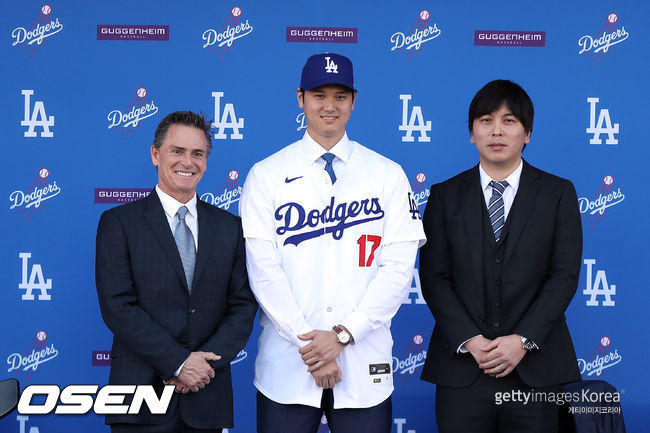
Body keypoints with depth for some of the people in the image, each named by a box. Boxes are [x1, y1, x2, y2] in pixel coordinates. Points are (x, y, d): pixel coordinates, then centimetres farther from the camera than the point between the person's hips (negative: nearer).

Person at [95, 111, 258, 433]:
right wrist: (177, 363, -14)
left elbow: (243, 305, 4)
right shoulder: (118, 222, -1)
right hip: (141, 395, -2)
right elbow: (118, 307, -9)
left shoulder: (229, 226, 9)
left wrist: (207, 361, -10)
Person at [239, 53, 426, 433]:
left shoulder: (388, 175, 4)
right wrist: (307, 343, -11)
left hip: (364, 363, 1)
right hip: (287, 363, 0)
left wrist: (342, 334, -10)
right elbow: (264, 269, -4)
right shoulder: (266, 175, 3)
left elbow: (399, 268, -2)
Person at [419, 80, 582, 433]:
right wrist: (470, 341, -11)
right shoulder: (445, 195, 7)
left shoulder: (559, 193, 6)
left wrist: (523, 339, -12)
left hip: (534, 368, 0)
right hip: (461, 367, 0)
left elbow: (564, 275, -1)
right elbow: (434, 277, 1)